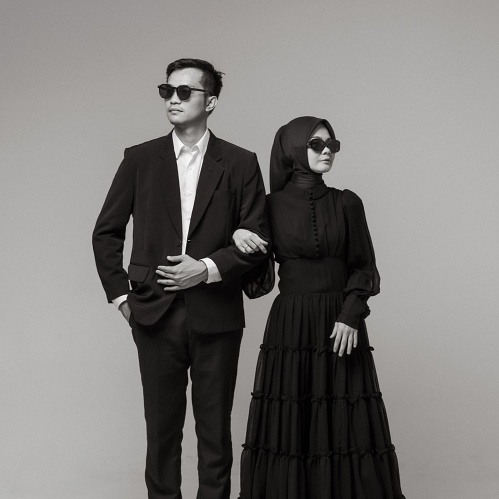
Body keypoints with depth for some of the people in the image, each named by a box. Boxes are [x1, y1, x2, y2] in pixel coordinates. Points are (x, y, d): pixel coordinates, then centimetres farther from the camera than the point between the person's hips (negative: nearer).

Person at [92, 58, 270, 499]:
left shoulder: (240, 164, 1)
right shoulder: (140, 159, 5)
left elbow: (258, 242, 0)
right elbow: (106, 233, 10)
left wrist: (208, 269, -12)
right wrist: (120, 293, 3)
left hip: (216, 316, -1)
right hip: (155, 315, 1)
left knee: (215, 428, 8)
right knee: (162, 427, 8)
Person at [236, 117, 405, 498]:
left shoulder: (347, 203, 6)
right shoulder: (271, 205, 4)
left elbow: (364, 267, 5)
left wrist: (352, 314, -9)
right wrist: (239, 237, -15)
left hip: (342, 324, 1)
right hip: (290, 325, -1)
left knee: (346, 427, 0)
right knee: (288, 427, 1)